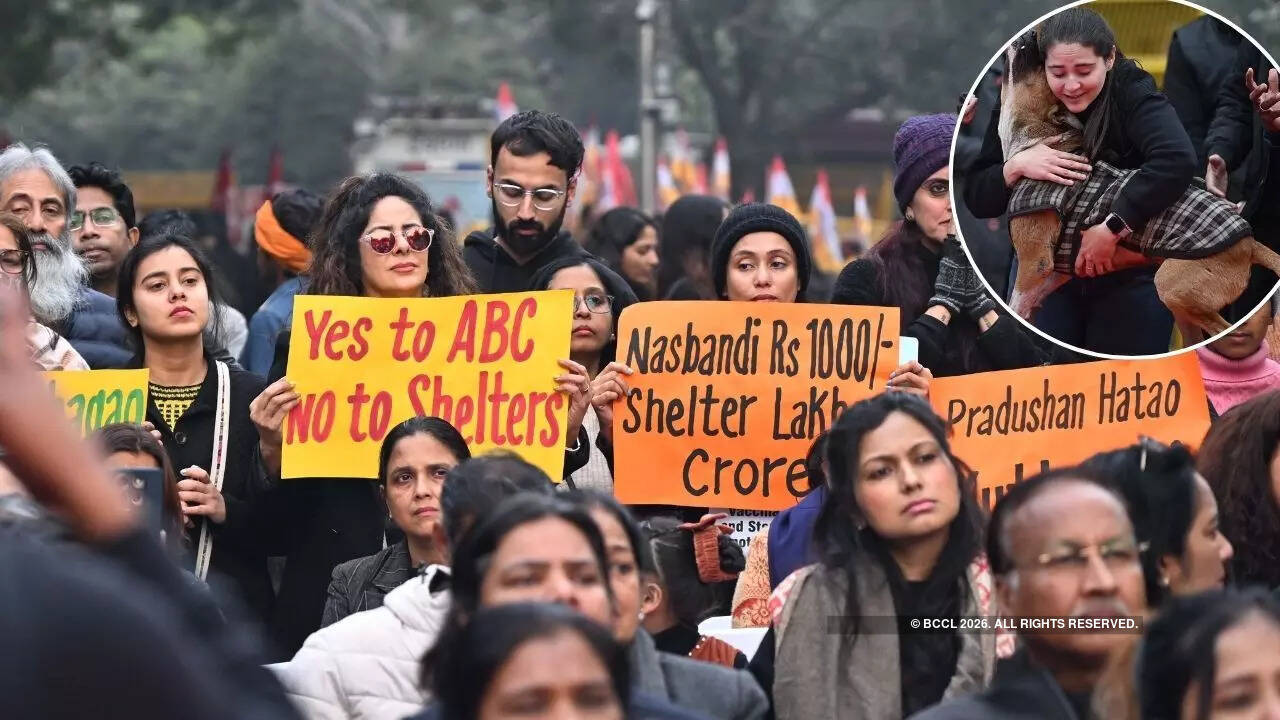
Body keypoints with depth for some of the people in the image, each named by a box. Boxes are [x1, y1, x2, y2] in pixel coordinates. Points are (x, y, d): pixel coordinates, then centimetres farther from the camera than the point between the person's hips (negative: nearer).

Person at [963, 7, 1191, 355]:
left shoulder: (1132, 94, -15)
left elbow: (1177, 160, -34)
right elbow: (977, 198, -2)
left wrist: (1111, 229, -36)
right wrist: (1015, 167, -22)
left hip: (1130, 278, -3)